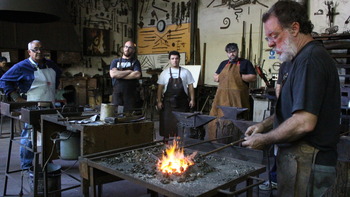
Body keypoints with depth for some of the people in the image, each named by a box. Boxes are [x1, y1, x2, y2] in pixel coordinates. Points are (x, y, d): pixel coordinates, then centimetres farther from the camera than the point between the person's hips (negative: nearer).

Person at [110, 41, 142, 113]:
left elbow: (137, 75, -9)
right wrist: (129, 71, -4)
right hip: (117, 94, 1)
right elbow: (113, 74, -6)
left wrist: (120, 75, -5)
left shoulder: (135, 62, 10)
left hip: (131, 95, -1)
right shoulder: (115, 61, 13)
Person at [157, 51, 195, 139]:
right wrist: (159, 101, -1)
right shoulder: (164, 73, 6)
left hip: (182, 102, 0)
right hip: (168, 102, 1)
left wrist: (192, 99, 0)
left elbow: (190, 86, 6)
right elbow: (160, 88, 6)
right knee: (167, 123, 3)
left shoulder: (186, 72, 5)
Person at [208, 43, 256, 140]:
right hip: (222, 96, 4)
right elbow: (215, 77, 22)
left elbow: (253, 77, 1)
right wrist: (222, 77, 2)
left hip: (237, 97, -4)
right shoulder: (223, 64, 22)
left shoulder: (245, 63, 9)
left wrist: (240, 77, -8)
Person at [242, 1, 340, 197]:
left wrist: (264, 140, -14)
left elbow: (304, 122, -27)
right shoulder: (305, 57, 14)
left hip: (306, 163, -10)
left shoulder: (310, 59, -20)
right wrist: (264, 124, 10)